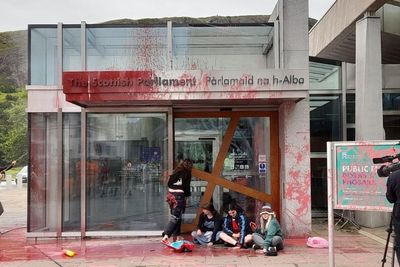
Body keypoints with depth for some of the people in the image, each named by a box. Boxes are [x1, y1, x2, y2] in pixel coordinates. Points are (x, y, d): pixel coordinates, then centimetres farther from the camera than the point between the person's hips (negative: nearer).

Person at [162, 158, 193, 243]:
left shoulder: (175, 172, 14)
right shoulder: (187, 173, -3)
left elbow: (169, 184, 11)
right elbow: (186, 186, -5)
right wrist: (187, 195, 9)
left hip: (171, 194, 7)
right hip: (179, 195, -7)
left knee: (176, 216, 18)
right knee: (175, 217, -8)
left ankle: (175, 236, 23)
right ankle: (165, 237, -21)